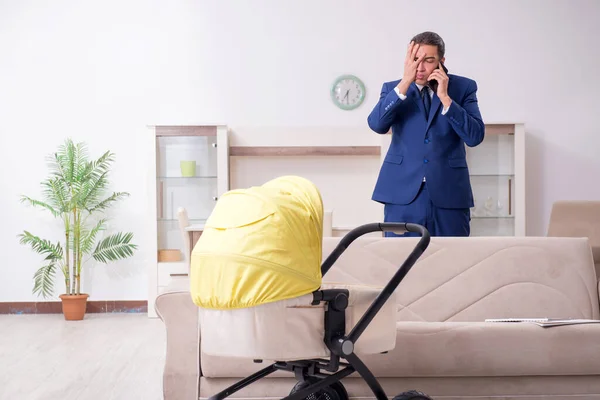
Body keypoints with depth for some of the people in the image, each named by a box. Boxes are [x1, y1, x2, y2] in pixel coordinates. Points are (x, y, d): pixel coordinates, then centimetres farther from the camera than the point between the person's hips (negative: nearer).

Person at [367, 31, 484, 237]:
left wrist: (445, 98, -14)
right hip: (403, 192, 0)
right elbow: (377, 125, -12)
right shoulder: (393, 88, 7)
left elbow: (475, 136, -7)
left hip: (449, 192, 0)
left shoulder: (463, 87, 4)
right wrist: (405, 83, -17)